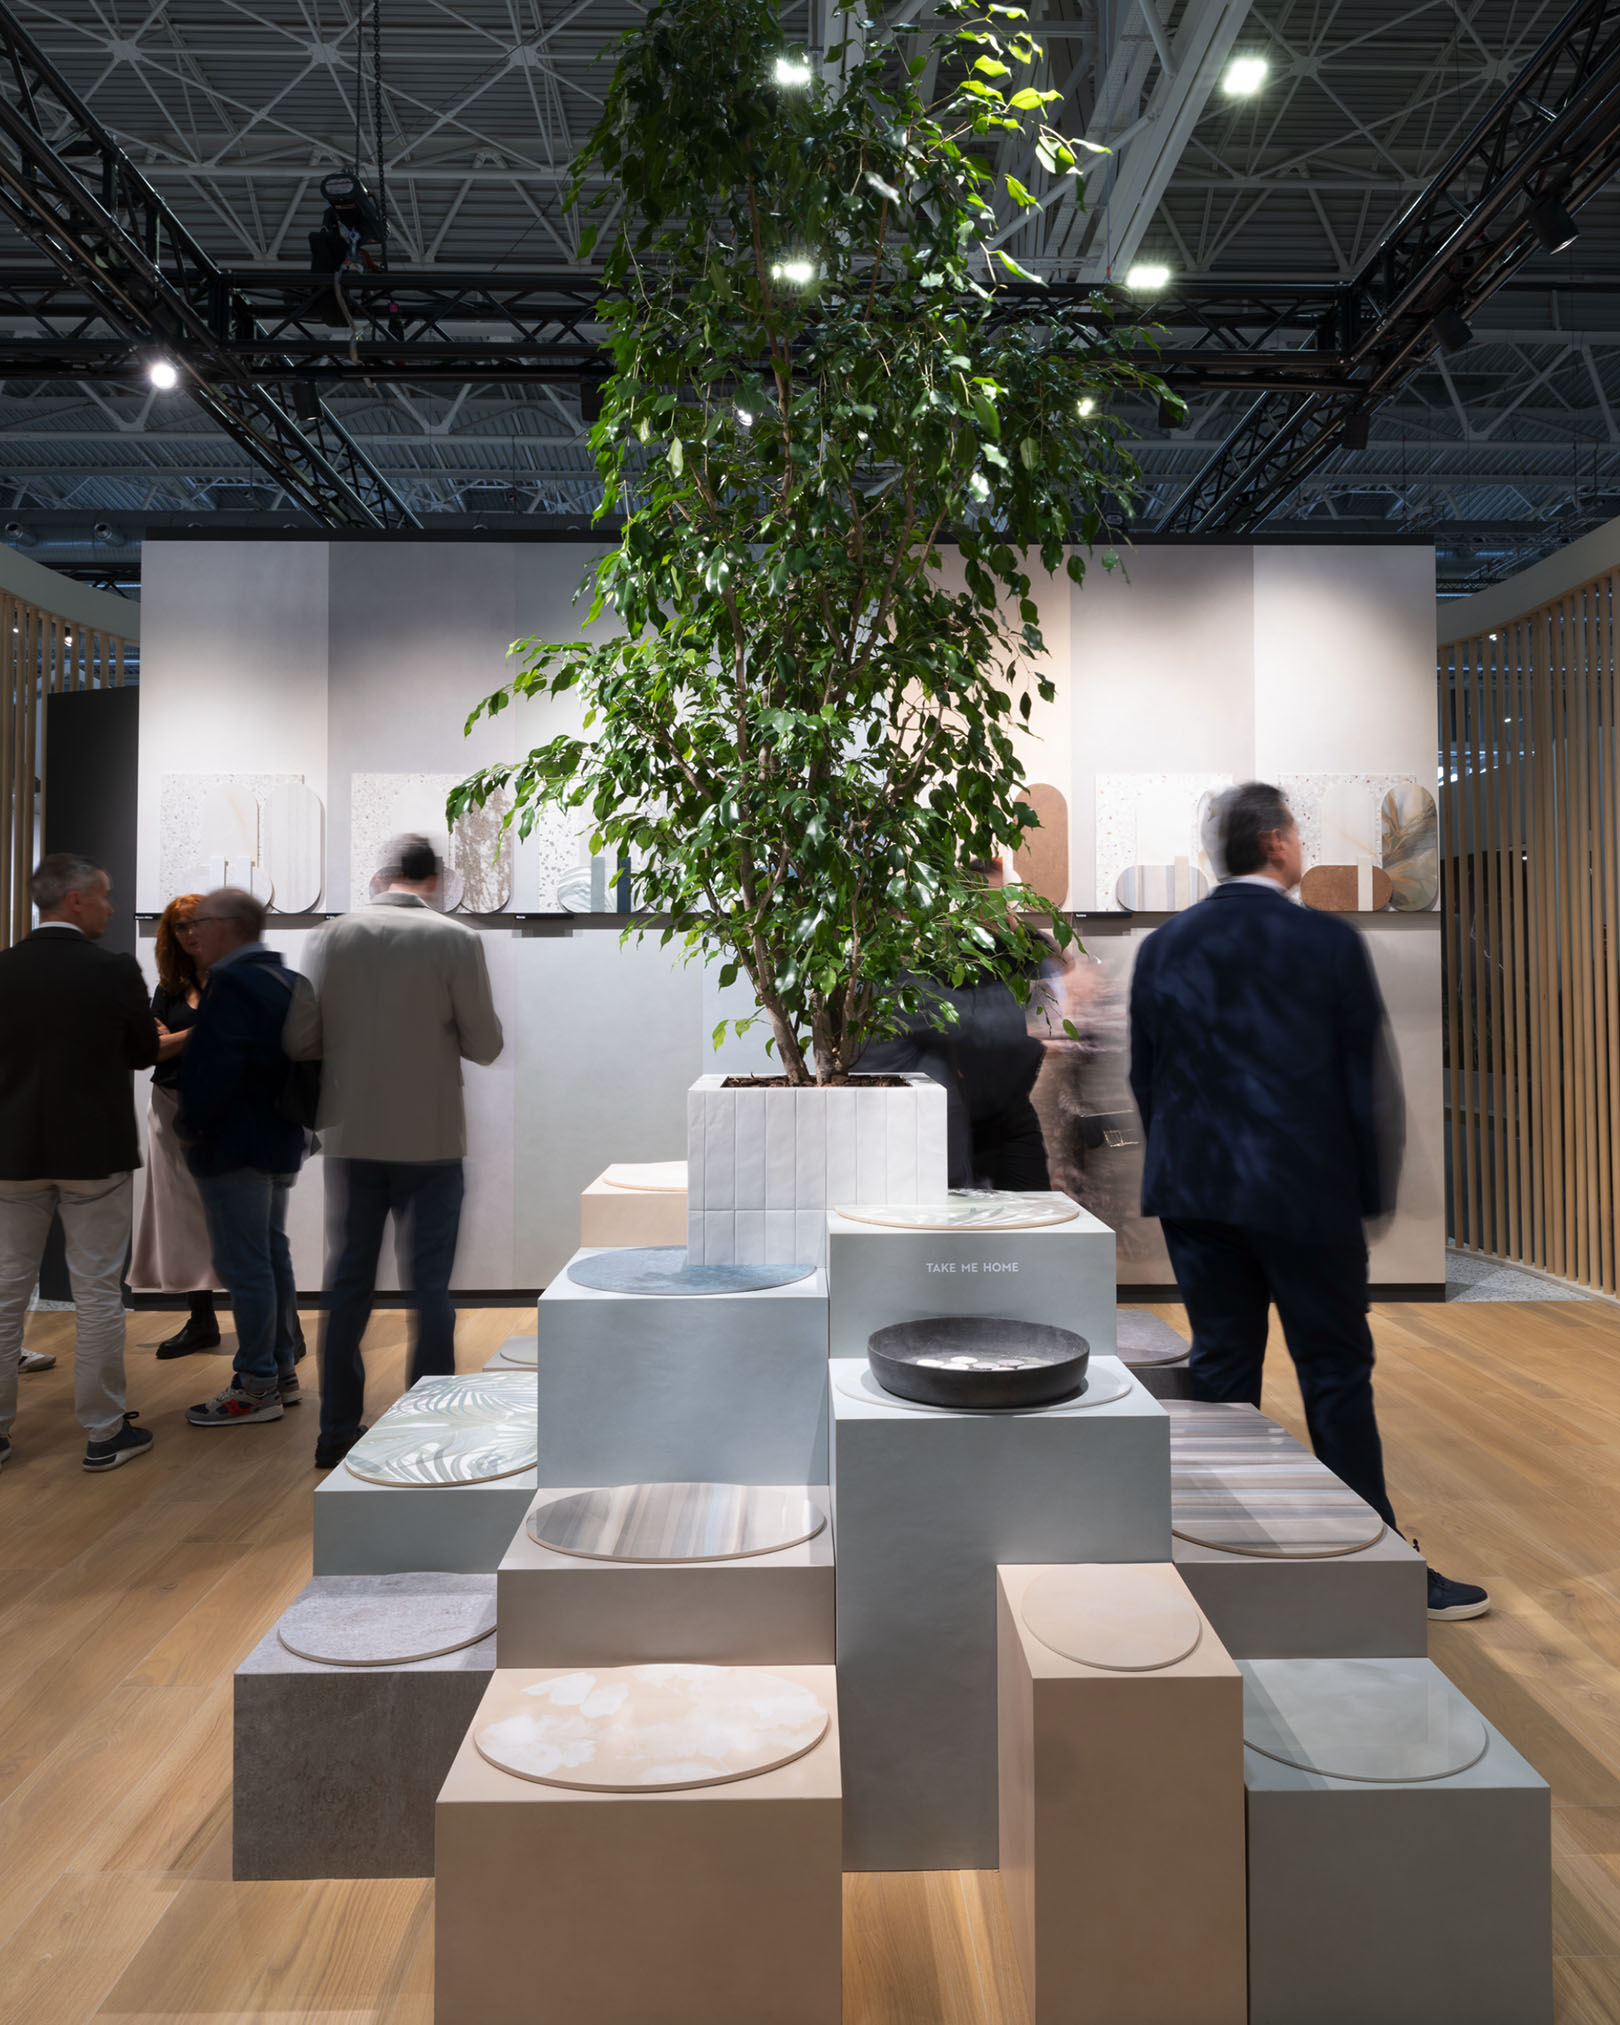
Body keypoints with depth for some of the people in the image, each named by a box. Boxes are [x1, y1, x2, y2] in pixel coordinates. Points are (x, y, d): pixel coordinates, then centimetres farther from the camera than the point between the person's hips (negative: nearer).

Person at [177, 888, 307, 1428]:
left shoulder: (233, 984, -19)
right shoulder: (284, 979, 12)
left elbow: (214, 1068, -26)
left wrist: (189, 1125, -11)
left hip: (235, 1146, -10)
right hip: (280, 1140, 10)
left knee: (243, 1264, -3)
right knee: (272, 1254, 16)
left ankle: (256, 1387, 4)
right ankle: (282, 1370, 26)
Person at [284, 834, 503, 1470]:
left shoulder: (334, 936, 0)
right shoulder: (456, 940, -8)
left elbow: (298, 1041, 0)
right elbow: (485, 1044, -6)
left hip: (352, 1138, 3)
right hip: (429, 1140, -2)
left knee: (347, 1283, 12)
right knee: (429, 1287, 7)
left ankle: (338, 1430, 20)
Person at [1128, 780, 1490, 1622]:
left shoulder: (1163, 947, 4)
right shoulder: (1329, 942, -7)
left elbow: (1145, 1076, 8)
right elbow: (1364, 1076, -5)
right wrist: (1373, 1191, 4)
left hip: (1196, 1192, 4)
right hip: (1305, 1190, -4)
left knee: (1220, 1371, 11)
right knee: (1337, 1372, 6)